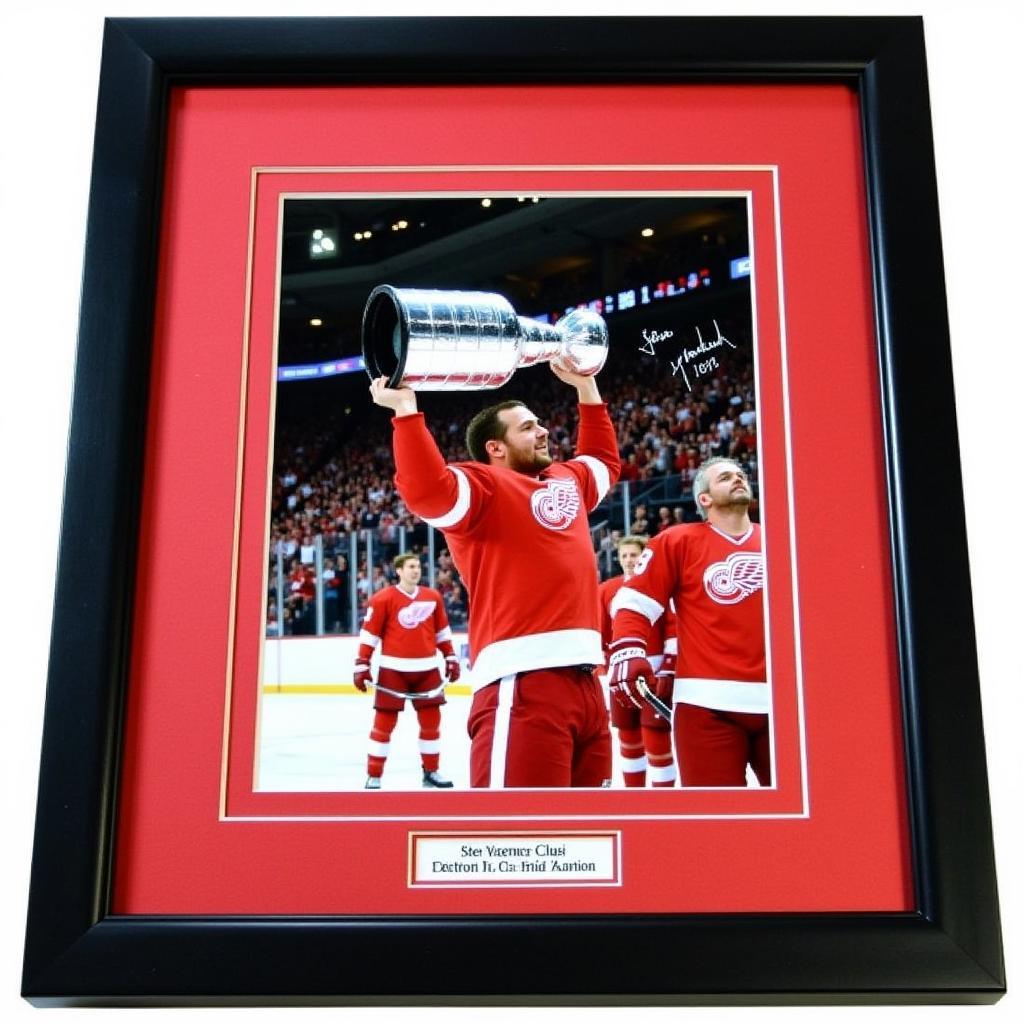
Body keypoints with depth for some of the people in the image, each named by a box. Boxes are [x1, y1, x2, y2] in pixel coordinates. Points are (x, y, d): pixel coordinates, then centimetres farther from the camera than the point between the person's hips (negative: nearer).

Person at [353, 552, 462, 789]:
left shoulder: (433, 597, 7)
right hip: (393, 669, -4)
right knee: (384, 722, -1)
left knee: (431, 720, 9)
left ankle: (431, 772, 22)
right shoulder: (383, 599, -8)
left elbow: (442, 630, 16)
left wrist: (451, 658, 14)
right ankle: (373, 776, 7)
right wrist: (361, 665, -10)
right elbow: (369, 634, -6)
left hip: (426, 669, 5)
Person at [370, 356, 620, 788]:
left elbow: (604, 460, 46)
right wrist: (406, 409, -21)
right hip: (523, 684, -9)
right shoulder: (483, 485, -1)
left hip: (584, 682, 9)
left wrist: (586, 387, 44)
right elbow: (426, 489, -22)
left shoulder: (566, 480, 24)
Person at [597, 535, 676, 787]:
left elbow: (674, 630, -7)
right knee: (628, 736, 13)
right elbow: (599, 634, 11)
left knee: (655, 738, -6)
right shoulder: (606, 589, 7)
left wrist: (668, 670, -11)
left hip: (654, 670, -4)